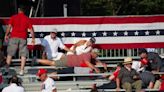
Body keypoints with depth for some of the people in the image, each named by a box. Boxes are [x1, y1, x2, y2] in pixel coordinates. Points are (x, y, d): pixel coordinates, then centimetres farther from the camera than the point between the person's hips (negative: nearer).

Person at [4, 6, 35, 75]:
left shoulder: (13, 17, 5)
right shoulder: (27, 19, 7)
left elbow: (9, 26, -4)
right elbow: (31, 29, 3)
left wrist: (6, 35, 0)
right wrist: (33, 39, 7)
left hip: (14, 37, 0)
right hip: (23, 38, 0)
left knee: (10, 54, 7)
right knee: (23, 55, 4)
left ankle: (7, 69, 0)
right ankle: (21, 70, -4)